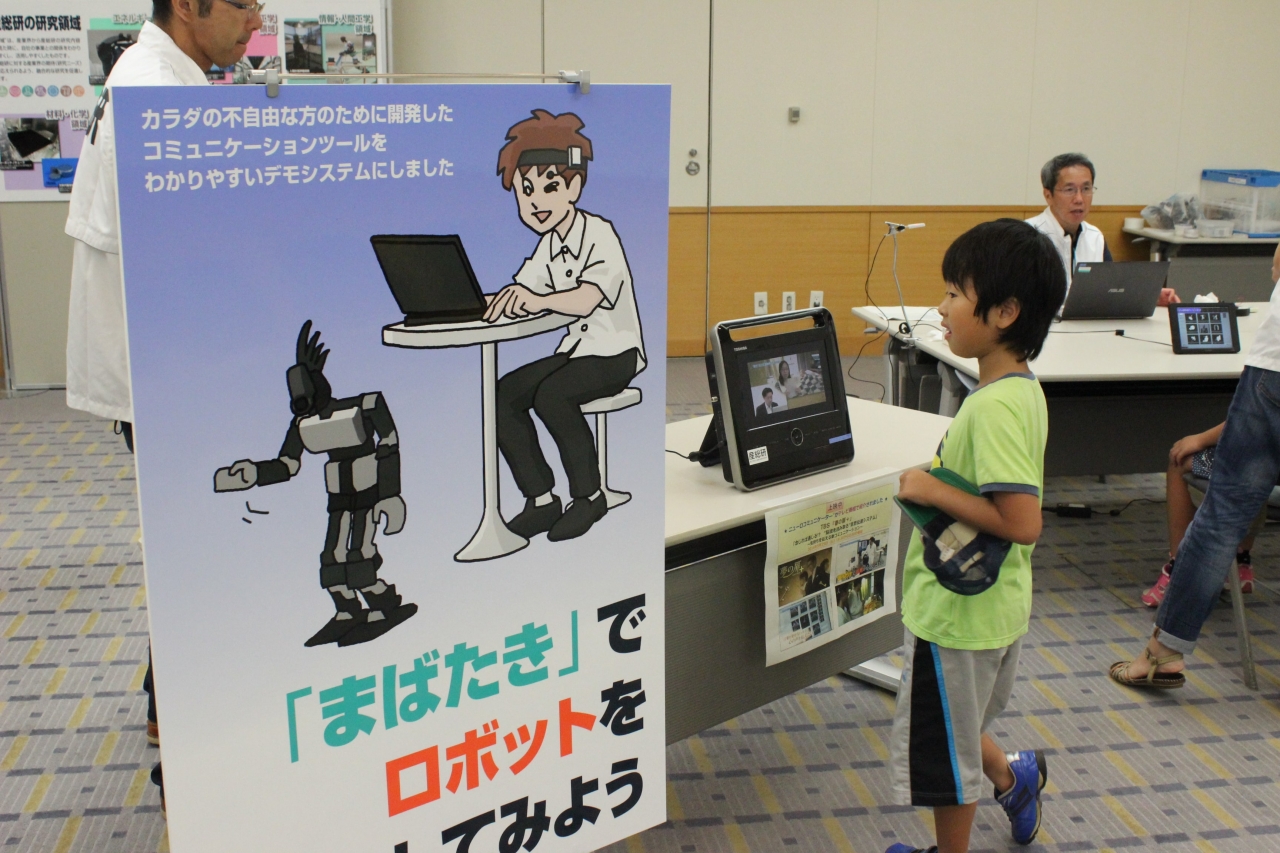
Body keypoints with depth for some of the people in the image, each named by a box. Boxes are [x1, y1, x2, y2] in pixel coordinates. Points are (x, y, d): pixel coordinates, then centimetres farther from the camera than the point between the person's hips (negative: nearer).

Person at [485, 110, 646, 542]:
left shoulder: (600, 235, -15)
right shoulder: (549, 244, 10)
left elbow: (587, 298, -31)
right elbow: (518, 297, 5)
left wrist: (540, 300, -48)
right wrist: (493, 301, -17)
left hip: (615, 350, -8)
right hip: (575, 348, 8)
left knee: (551, 393, -33)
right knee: (504, 394, -13)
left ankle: (589, 495, -14)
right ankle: (541, 499, -4)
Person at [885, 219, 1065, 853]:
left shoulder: (994, 407, -28)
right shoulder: (1020, 389, 3)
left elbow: (1022, 522, -33)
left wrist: (932, 490, -24)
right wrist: (940, 483, 6)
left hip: (958, 610, -9)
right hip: (988, 603, 9)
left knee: (941, 751, 12)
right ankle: (1014, 778, 48)